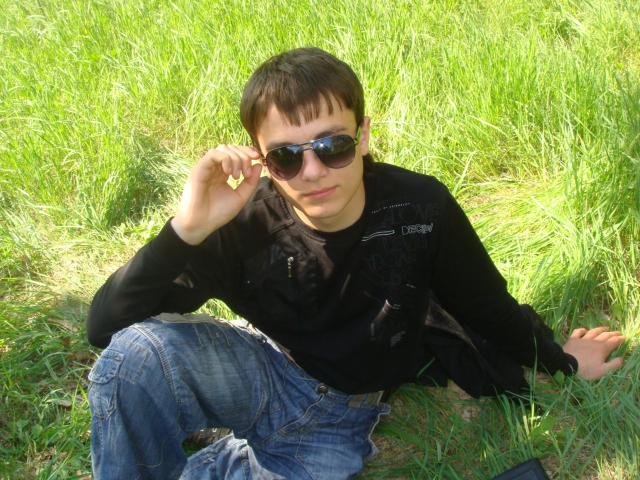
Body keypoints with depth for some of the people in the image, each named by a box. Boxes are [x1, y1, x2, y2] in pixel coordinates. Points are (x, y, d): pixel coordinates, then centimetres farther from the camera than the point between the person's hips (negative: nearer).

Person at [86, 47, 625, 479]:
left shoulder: (421, 208, -21)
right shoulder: (244, 224, -24)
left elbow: (486, 305, -1)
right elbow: (106, 328, -26)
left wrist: (560, 358, 15)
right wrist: (186, 229, -40)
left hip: (343, 414, 1)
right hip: (267, 368, 0)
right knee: (136, 350, -30)